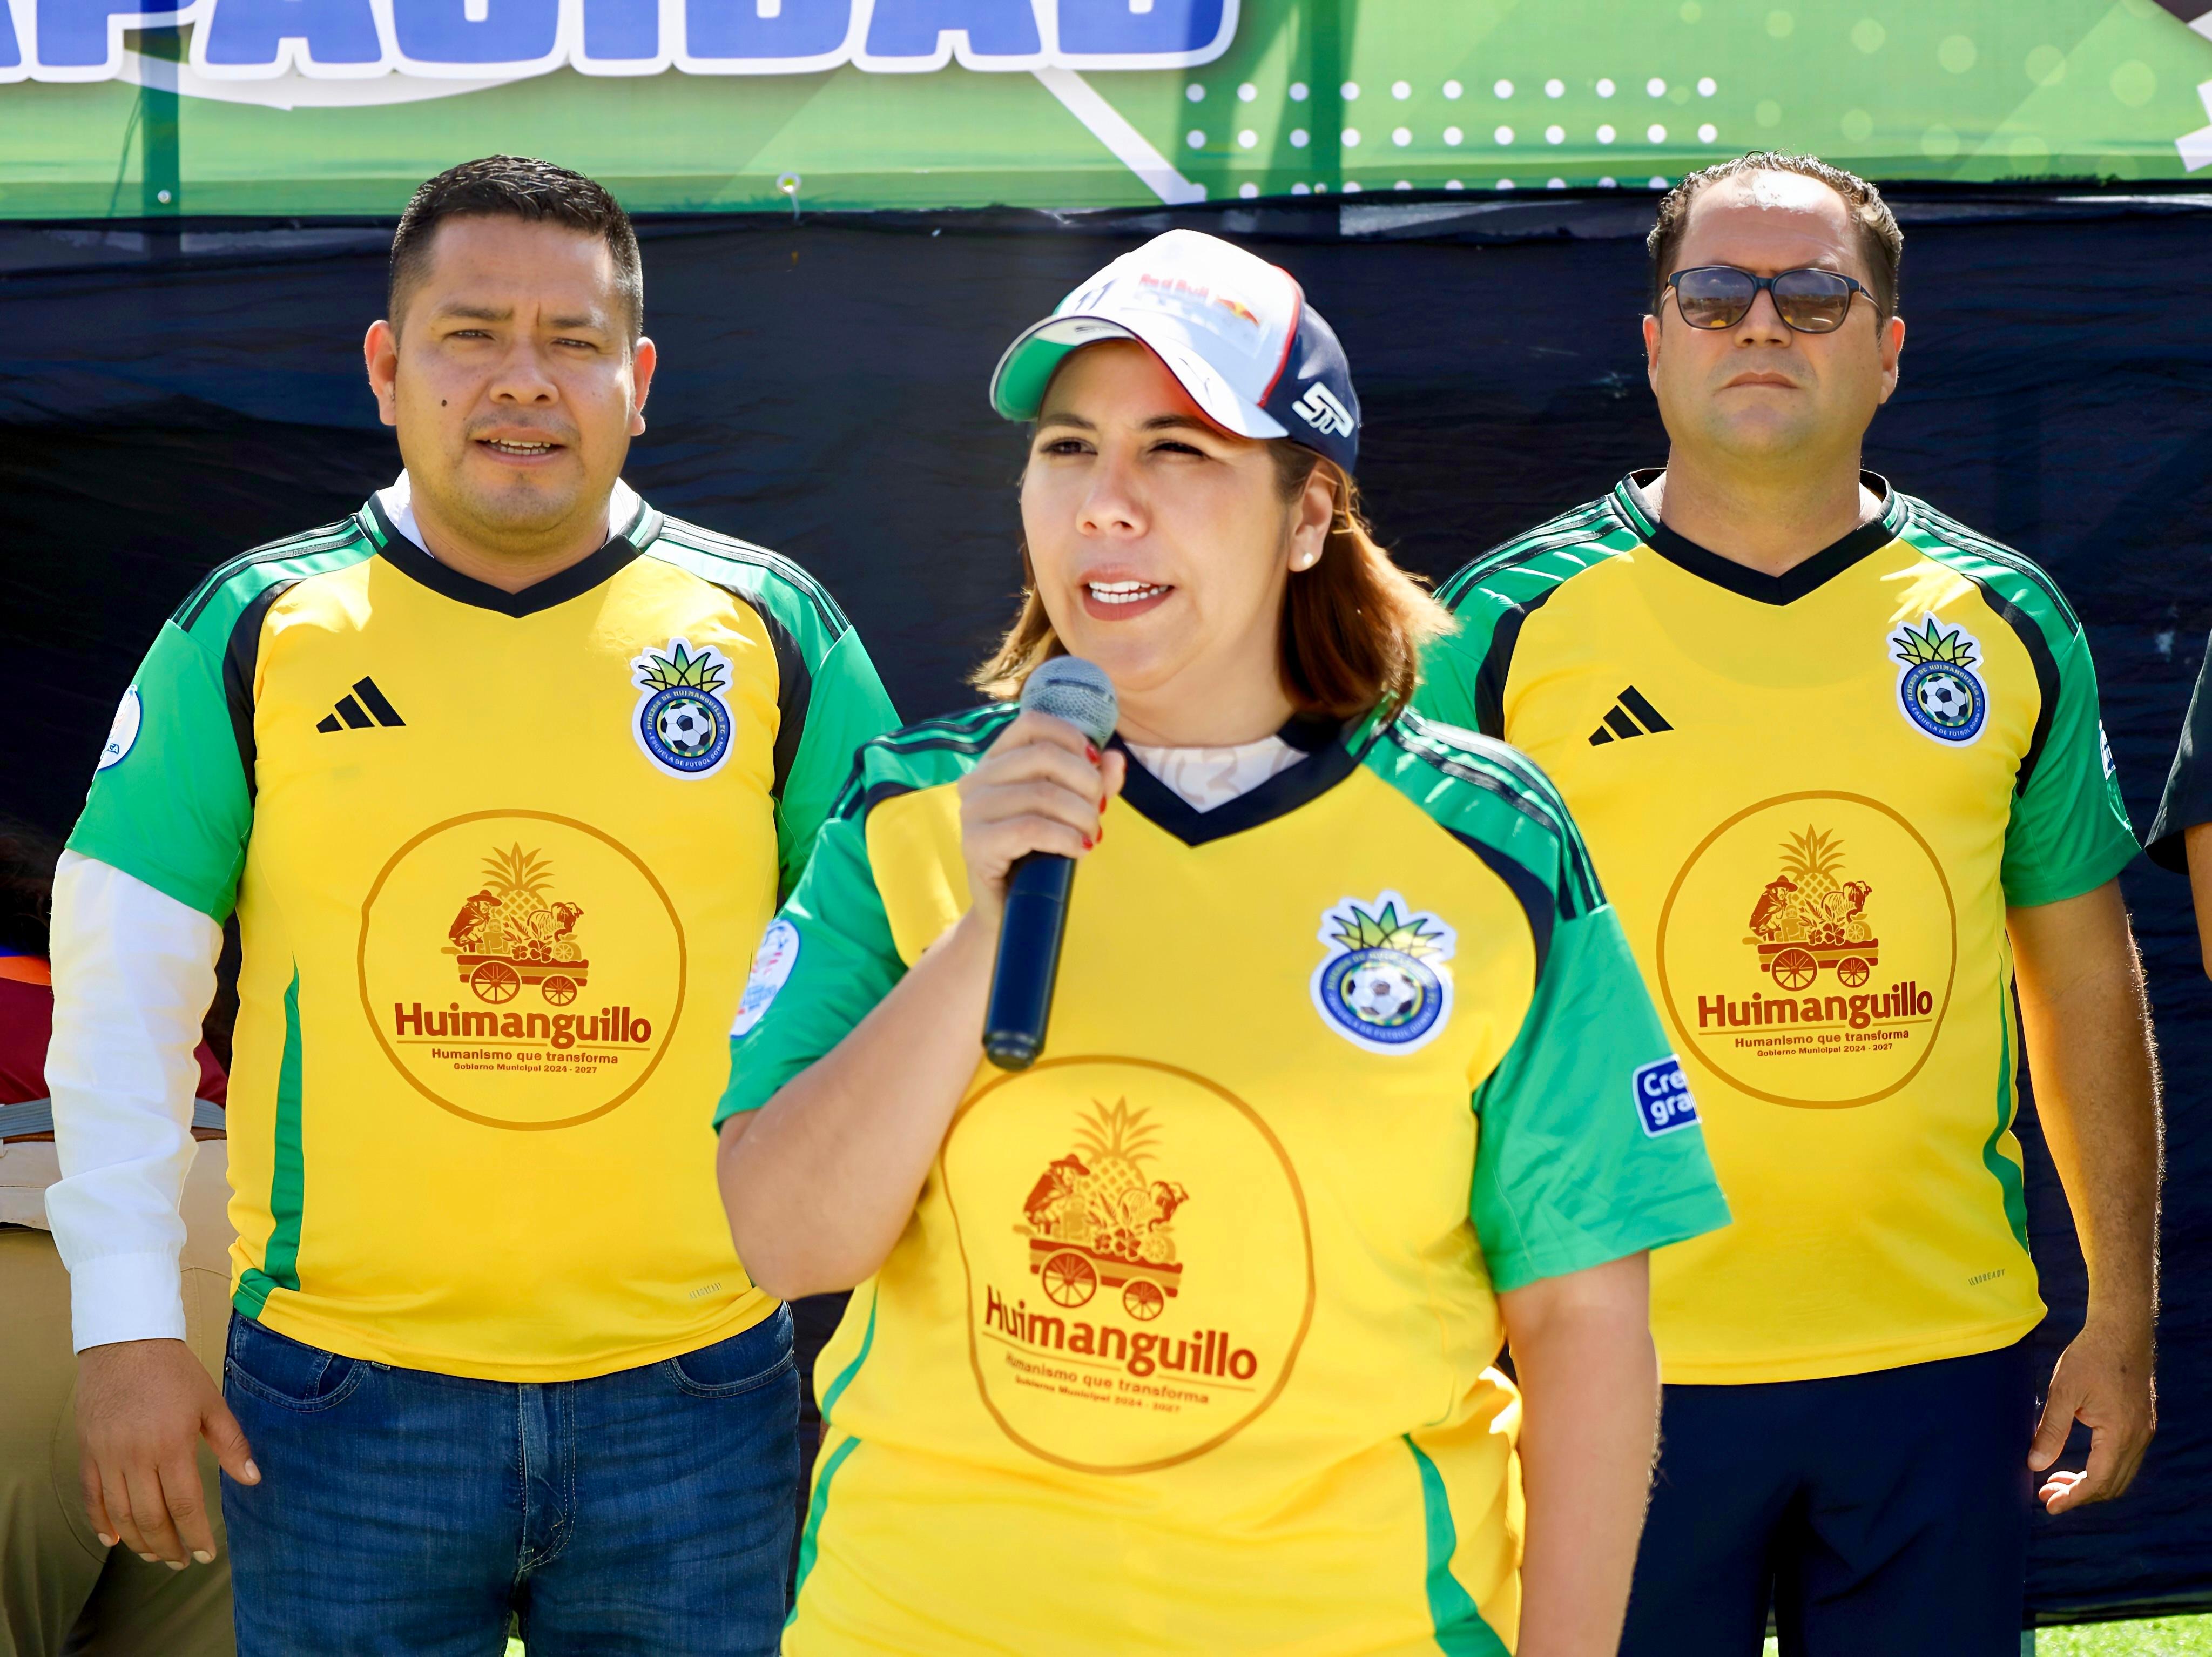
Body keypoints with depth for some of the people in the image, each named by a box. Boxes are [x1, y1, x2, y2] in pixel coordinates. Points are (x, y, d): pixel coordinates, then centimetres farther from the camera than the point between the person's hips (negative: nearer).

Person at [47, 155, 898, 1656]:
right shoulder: (252, 635, 0)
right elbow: (124, 990, 2)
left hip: (694, 1404, 1)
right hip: (341, 1404, 0)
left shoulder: (775, 631, 2)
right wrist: (126, 1324, -3)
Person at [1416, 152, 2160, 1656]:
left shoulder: (2006, 623, 6)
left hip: (1942, 1362, 2)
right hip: (1620, 1360, -2)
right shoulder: (1510, 626, -2)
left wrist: (2124, 1309, 11)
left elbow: (2085, 974, 13)